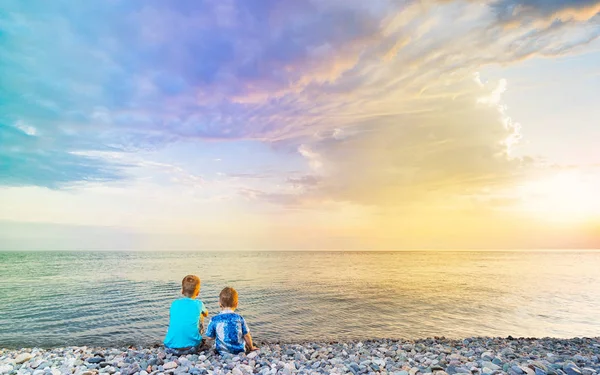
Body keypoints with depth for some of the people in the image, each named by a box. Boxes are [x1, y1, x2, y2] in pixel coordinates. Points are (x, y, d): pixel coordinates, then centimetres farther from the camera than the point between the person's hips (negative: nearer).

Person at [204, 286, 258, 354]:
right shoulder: (239, 318, -12)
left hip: (222, 351, 1)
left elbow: (210, 337, -3)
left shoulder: (214, 320, -13)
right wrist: (251, 348, 14)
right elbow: (246, 336, -5)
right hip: (239, 351, -1)